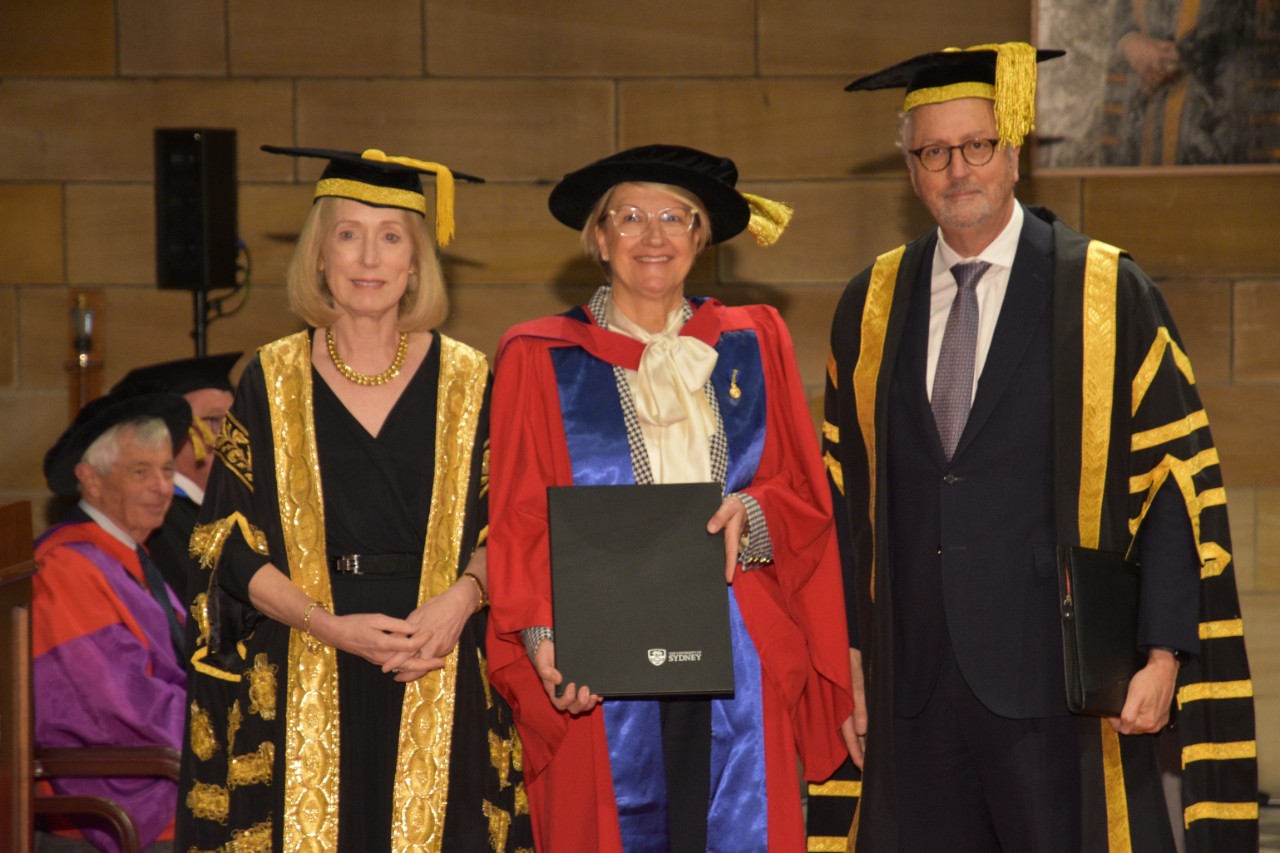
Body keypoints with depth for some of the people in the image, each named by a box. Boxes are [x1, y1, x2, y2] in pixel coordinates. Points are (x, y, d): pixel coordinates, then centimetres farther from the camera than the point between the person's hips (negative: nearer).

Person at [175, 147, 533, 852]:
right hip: (303, 681, 0)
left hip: (439, 674, 0)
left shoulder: (465, 382, 6)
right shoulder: (273, 381, 5)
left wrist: (461, 598, -16)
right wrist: (327, 625, -14)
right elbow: (231, 544, 1)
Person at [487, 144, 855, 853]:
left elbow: (807, 499, 11)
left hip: (738, 657, 2)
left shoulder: (752, 346, 12)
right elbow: (518, 524, 0)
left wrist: (751, 514, -11)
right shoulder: (541, 359, 5)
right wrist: (543, 637, -16)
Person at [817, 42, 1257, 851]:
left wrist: (1163, 655, -11)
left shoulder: (1109, 296, -3)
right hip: (914, 688, 3)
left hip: (1057, 681, -3)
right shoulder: (871, 307, 9)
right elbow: (847, 492, 13)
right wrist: (851, 650, 9)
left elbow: (1181, 481, -4)